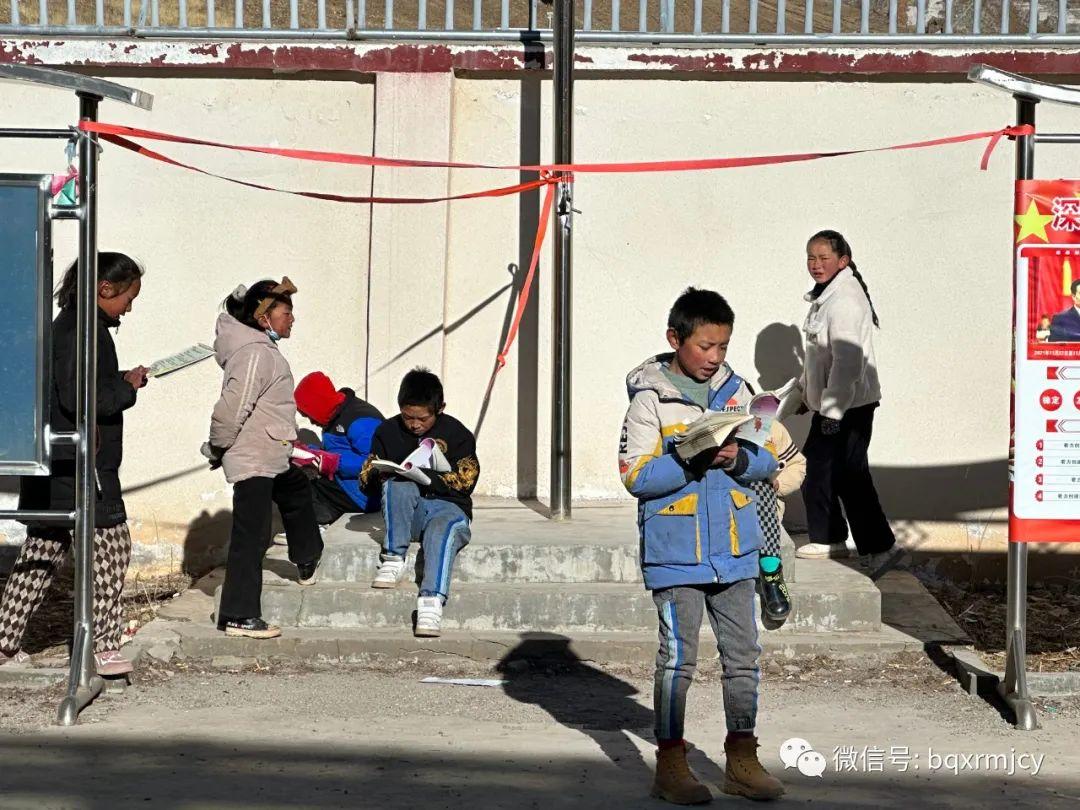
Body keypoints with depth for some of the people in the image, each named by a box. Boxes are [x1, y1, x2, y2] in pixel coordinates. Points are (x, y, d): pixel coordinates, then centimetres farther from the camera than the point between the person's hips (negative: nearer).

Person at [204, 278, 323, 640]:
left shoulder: (264, 349, 11)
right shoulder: (256, 354, -21)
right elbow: (232, 409, -25)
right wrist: (218, 448, -11)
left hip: (272, 460, 11)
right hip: (253, 463, -11)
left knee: (297, 491, 33)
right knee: (251, 536, -9)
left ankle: (308, 562, 56)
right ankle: (239, 616, -6)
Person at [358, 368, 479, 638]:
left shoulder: (456, 434, 4)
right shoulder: (388, 431, 10)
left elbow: (465, 481, -4)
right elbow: (366, 477, 11)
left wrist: (423, 476, -17)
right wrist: (379, 474, -14)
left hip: (447, 506, -2)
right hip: (403, 510, 2)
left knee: (443, 529, -39)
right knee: (398, 484, -34)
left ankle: (432, 601, -56)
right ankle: (394, 559, -28)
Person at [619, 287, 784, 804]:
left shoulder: (734, 390, 7)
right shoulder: (650, 399, -7)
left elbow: (767, 461, 8)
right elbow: (636, 475, -12)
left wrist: (738, 458, -13)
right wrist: (693, 462, -22)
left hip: (733, 547, 5)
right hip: (676, 550, -5)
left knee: (743, 653, 9)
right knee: (678, 656, -1)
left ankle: (742, 760, 19)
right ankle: (671, 765, 9)